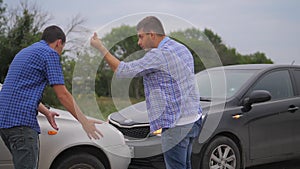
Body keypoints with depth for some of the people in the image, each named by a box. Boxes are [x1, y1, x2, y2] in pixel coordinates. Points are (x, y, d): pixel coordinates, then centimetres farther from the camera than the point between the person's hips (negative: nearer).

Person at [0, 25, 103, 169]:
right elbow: (62, 94, -8)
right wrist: (84, 121, -3)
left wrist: (46, 112, 38)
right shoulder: (50, 53, -4)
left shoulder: (24, 52, 25)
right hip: (21, 120, -10)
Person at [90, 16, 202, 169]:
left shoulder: (159, 55, -17)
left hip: (176, 124, -10)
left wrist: (100, 48, -6)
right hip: (193, 118, 10)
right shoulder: (182, 49, 12)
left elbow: (122, 70, -14)